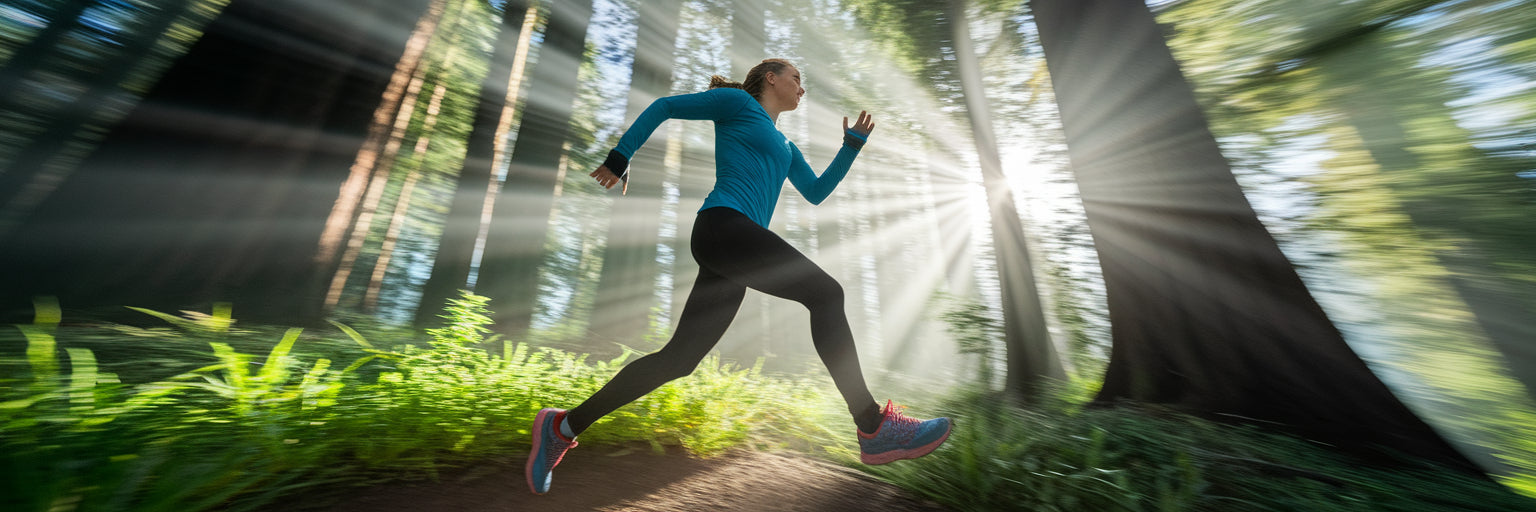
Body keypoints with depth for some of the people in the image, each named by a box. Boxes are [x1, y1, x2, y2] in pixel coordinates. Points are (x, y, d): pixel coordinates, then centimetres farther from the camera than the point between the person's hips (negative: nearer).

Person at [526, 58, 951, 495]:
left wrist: (854, 143, 25)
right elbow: (663, 107, 14)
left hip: (737, 244, 8)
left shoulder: (786, 148, 33)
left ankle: (562, 426, 18)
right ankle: (874, 428, -9)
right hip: (723, 224, -8)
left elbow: (816, 192, 28)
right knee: (825, 293, -16)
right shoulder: (737, 102, 13)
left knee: (678, 358, 3)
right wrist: (620, 157, 8)